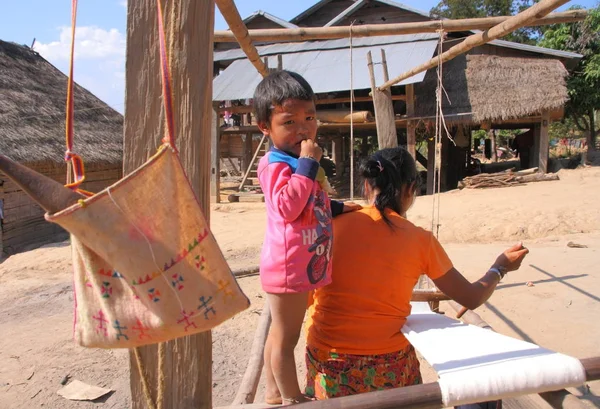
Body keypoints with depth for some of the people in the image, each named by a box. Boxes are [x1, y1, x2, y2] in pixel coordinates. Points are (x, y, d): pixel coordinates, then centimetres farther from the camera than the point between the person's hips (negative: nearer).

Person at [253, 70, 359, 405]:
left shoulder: (301, 162, 13)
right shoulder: (274, 165, -17)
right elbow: (287, 207, -32)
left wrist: (337, 208, 14)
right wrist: (307, 163, -29)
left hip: (305, 265, 10)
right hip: (288, 267, -10)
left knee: (280, 334, 22)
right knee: (286, 338, 7)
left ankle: (275, 392, 39)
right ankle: (293, 399, 25)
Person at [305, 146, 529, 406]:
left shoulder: (332, 224, -6)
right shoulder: (420, 241, -6)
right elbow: (472, 298, 6)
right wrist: (501, 267, 23)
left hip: (328, 360, 1)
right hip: (388, 363, 0)